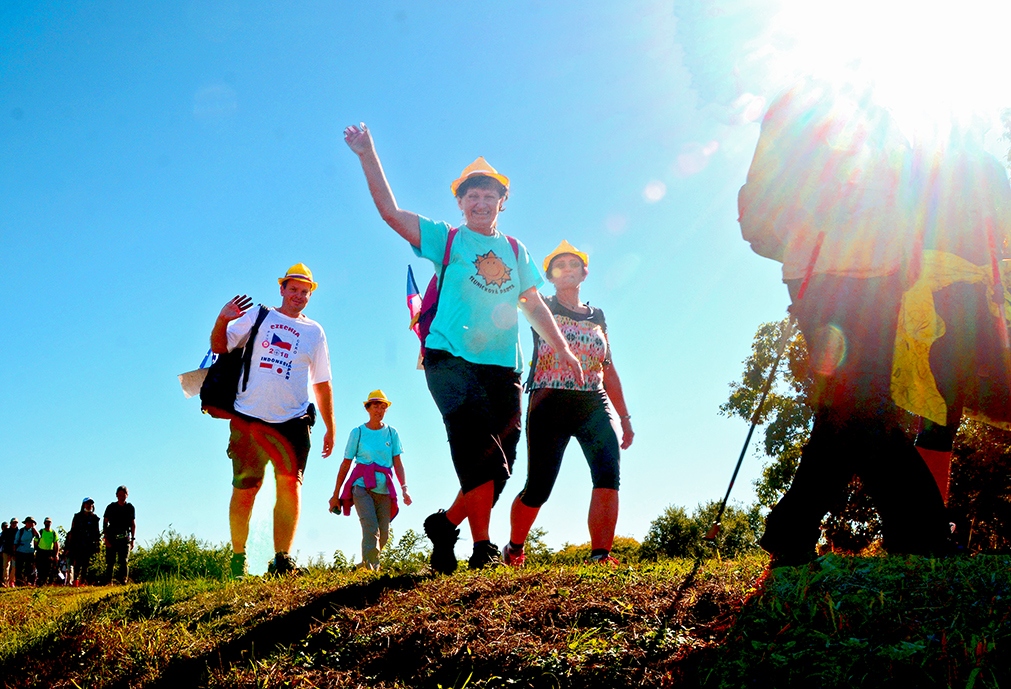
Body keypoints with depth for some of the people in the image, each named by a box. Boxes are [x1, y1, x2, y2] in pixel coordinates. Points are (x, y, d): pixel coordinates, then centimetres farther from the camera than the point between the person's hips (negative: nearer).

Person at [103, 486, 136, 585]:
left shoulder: (130, 508, 9)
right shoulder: (111, 507, 5)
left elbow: (133, 524, 12)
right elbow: (105, 522, 5)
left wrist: (133, 539, 5)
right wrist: (106, 537, -5)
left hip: (125, 538, 0)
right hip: (112, 538, 0)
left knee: (124, 561, -11)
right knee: (110, 561, -1)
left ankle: (123, 580, -9)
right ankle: (108, 581, 6)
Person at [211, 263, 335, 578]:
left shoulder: (314, 332, 14)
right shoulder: (257, 316, 10)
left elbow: (322, 384, 15)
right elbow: (219, 347, 7)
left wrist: (330, 429, 12)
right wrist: (222, 319, -13)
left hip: (291, 422, 1)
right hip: (248, 417, -1)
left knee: (290, 483, -15)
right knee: (244, 490, 3)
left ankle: (281, 560, -12)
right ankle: (237, 559, 18)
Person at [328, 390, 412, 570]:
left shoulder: (392, 433, 11)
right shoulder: (358, 432, 6)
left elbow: (398, 464, 6)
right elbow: (345, 464, 7)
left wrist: (404, 489, -8)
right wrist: (335, 494, 5)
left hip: (384, 489, 3)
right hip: (362, 486, -3)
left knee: (383, 534, 1)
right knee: (370, 528, -20)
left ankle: (367, 563, 20)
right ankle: (371, 568, -23)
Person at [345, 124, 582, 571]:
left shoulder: (516, 251, 22)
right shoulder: (446, 240, 12)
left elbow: (534, 305, 23)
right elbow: (390, 211, 3)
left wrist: (561, 348, 14)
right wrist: (367, 155, -3)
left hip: (503, 367, 4)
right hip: (452, 359, -4)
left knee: (501, 462, 0)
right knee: (479, 450, -19)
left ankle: (446, 523, 19)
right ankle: (482, 547, -12)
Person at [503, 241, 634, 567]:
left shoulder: (597, 317, 20)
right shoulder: (542, 307, 11)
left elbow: (608, 369, 21)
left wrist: (625, 416, 17)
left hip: (594, 406, 3)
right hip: (550, 405, -3)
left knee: (608, 474, -19)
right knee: (539, 487, -2)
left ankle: (601, 556, -20)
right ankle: (513, 550, 23)